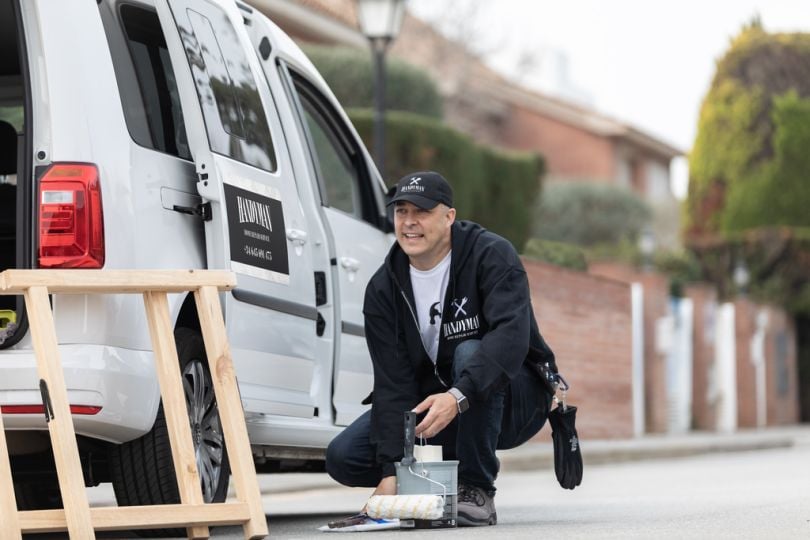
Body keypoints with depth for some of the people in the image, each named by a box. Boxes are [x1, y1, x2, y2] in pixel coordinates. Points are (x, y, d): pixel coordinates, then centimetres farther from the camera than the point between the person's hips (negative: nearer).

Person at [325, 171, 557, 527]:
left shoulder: (490, 255, -18)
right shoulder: (383, 288, -7)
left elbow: (511, 335, -35)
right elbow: (392, 381, -13)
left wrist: (458, 397, -48)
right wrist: (391, 469, -23)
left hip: (513, 398, -4)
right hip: (429, 404, 4)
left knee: (469, 353, -37)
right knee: (343, 457, -15)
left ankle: (477, 490, -23)